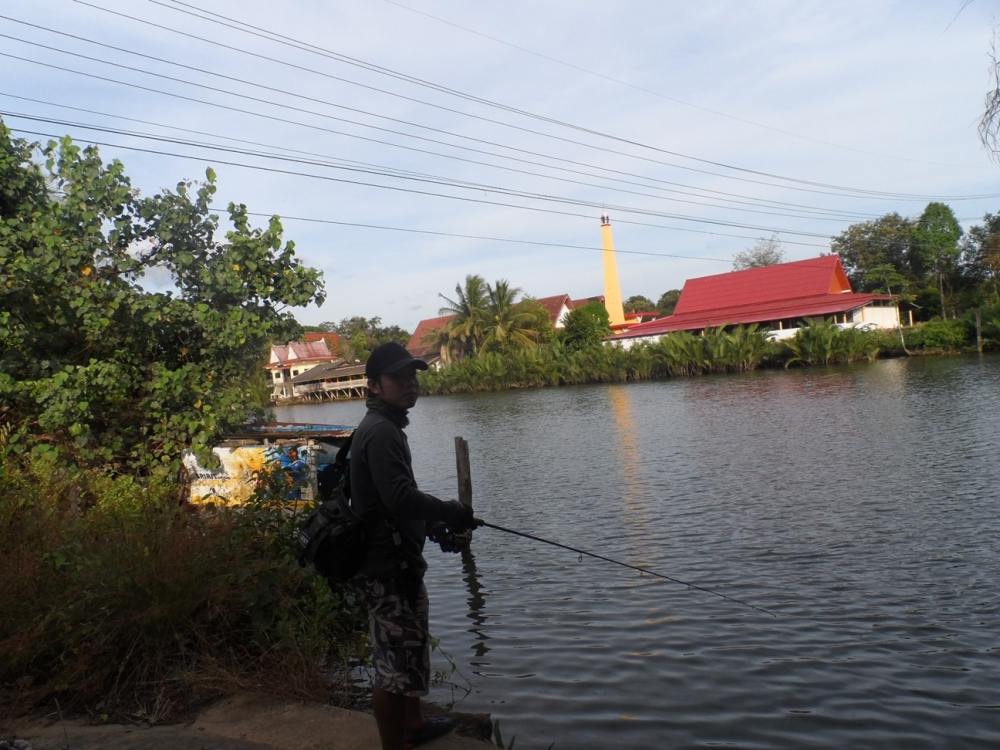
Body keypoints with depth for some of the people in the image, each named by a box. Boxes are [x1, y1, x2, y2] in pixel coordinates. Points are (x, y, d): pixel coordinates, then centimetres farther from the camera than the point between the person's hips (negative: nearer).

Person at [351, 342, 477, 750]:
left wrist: (433, 523, 11)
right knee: (395, 660, -2)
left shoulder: (382, 427, 13)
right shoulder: (381, 431, -20)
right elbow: (401, 498, -30)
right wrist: (452, 512, -15)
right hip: (388, 565, -11)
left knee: (411, 646, 25)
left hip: (396, 560, 11)